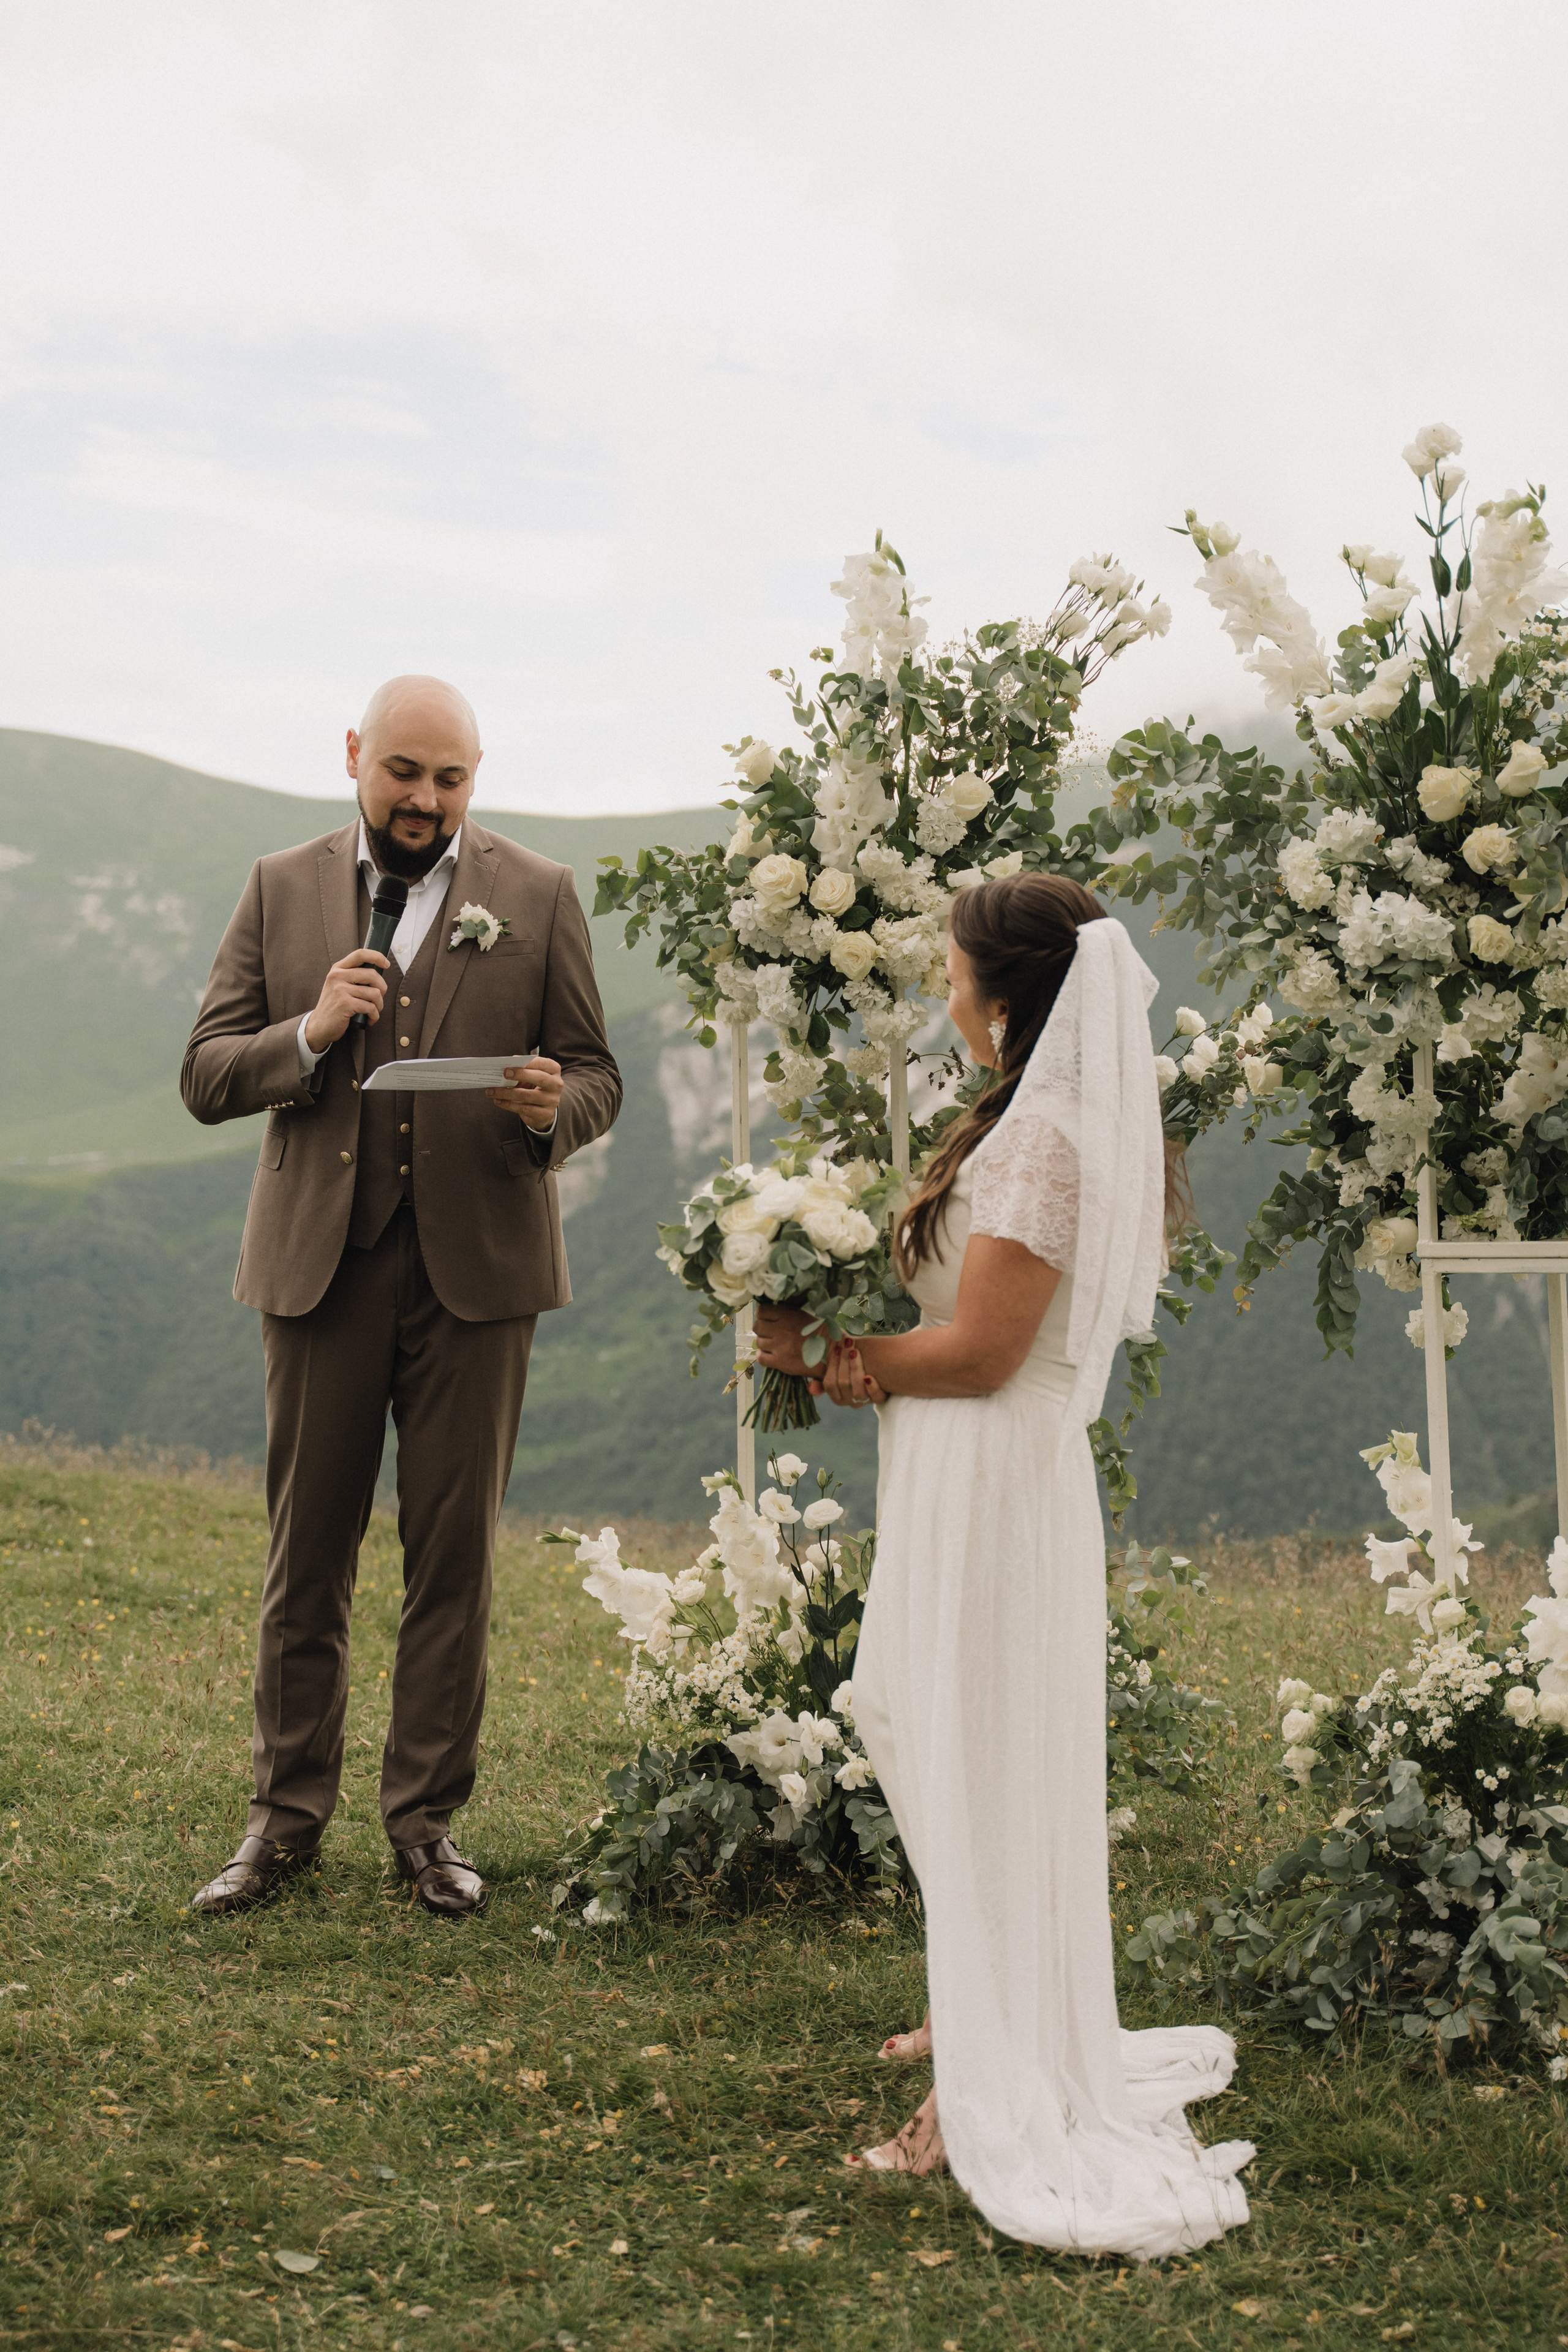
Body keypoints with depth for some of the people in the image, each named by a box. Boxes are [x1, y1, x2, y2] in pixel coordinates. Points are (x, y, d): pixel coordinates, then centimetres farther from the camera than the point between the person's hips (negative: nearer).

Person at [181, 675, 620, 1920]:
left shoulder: (538, 896, 5)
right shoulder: (283, 887, 7)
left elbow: (597, 1076, 5)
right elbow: (205, 1076, 4)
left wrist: (551, 1107, -18)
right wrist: (309, 1034, -15)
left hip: (476, 1263, -1)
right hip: (321, 1259, 1)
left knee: (455, 1553, 5)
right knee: (306, 1550, 6)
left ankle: (428, 1817, 17)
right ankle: (289, 1811, 19)